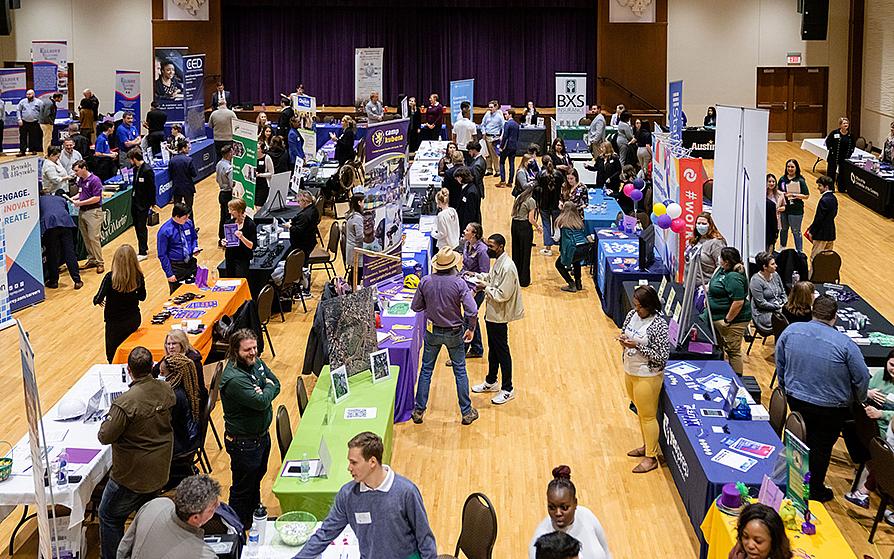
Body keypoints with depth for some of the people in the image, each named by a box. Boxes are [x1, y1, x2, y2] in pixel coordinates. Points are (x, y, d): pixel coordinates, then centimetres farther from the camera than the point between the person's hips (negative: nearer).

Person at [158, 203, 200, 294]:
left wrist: (195, 248, -4)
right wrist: (169, 274, -14)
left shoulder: (188, 223, -3)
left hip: (191, 264, 5)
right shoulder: (165, 231, -18)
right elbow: (162, 255, -13)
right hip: (176, 268, -5)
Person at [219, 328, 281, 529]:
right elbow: (261, 402, -32)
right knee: (242, 489, 9)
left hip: (262, 435, 9)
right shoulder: (234, 379, -31)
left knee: (257, 477, 28)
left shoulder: (256, 362, -3)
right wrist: (268, 387, -12)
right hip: (244, 442, -9)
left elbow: (276, 384, 2)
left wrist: (263, 393, -20)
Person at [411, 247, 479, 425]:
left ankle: (419, 411, 19)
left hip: (432, 332, 2)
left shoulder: (426, 281, -12)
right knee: (460, 371, 12)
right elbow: (472, 311, -22)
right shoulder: (459, 283, -19)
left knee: (426, 370, 14)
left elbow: (415, 307, -2)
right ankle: (466, 412, 19)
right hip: (454, 333, -2)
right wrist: (471, 328, -4)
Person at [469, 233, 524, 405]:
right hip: (492, 313, 10)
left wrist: (485, 288, -19)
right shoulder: (498, 261, 4)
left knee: (502, 351, 2)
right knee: (492, 349, 21)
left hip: (499, 317, -10)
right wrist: (479, 276, 5)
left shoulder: (507, 268, -26)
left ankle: (507, 389, 13)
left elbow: (503, 295, -27)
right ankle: (491, 382, 36)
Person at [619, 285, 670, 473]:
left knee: (648, 416, 6)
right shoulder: (632, 315, -2)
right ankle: (647, 446, 41)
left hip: (647, 376, -7)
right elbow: (624, 333, 13)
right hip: (630, 371, 7)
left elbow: (662, 357, -22)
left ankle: (651, 457, 20)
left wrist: (638, 346, -27)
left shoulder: (659, 325, -23)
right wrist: (623, 340, -10)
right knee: (640, 412, 22)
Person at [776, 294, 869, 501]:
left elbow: (779, 364, 3)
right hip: (830, 408, -4)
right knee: (821, 448, 13)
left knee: (802, 442, 23)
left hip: (795, 400, 4)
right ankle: (815, 490, 29)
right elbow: (862, 377, -13)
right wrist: (859, 400, 7)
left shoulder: (791, 331, -11)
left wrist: (786, 388, 19)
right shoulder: (844, 344, -23)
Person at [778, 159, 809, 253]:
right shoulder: (782, 179, 5)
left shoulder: (800, 181, -7)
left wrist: (794, 195, -18)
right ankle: (782, 249, 35)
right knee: (783, 229, 18)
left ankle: (799, 251, 8)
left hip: (796, 210, -5)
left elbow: (806, 196, -8)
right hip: (784, 209, 5)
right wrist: (782, 194, -5)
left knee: (796, 231, -1)